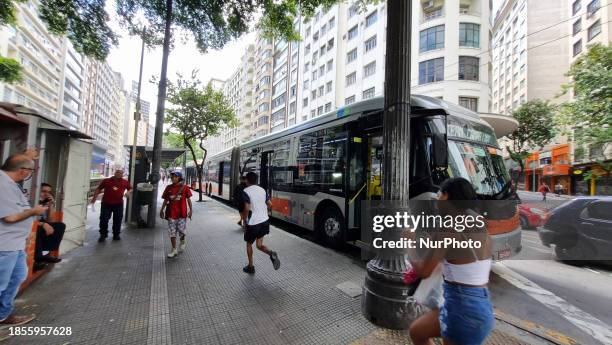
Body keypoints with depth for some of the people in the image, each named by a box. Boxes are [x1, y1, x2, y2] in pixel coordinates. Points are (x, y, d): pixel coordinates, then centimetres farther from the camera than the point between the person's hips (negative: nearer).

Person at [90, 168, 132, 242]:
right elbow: (98, 189, 7)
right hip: (106, 203, 0)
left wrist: (129, 192, -7)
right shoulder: (106, 181, 2)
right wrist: (94, 197, 0)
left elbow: (130, 189, 14)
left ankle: (116, 235, 22)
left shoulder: (125, 182, 4)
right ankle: (103, 235, 18)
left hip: (118, 204, 1)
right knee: (104, 219, 3)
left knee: (117, 220, 8)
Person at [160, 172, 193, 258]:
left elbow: (188, 199, 1)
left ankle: (183, 241, 34)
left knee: (181, 230, 0)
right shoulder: (168, 188, 4)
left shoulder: (184, 187, -3)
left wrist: (191, 210, -2)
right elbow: (165, 200, 12)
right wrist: (162, 210, 10)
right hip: (171, 213, 3)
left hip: (182, 213, -2)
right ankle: (174, 250, 17)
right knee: (172, 232, 6)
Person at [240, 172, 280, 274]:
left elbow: (247, 209, -21)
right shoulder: (262, 190, 7)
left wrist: (244, 221, -7)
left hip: (252, 223, -5)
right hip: (264, 221, 5)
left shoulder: (246, 192, -12)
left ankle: (250, 267, 29)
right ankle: (271, 253, -14)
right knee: (259, 245, 14)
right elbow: (270, 205, 10)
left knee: (249, 244, 19)